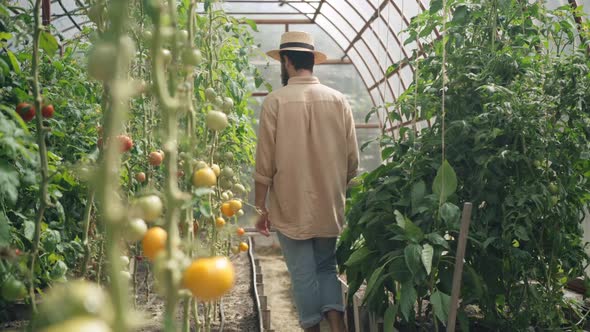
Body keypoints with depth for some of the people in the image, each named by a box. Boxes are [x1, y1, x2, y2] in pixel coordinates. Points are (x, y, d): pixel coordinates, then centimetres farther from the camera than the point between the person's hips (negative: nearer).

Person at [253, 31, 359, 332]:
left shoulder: (276, 101, -9)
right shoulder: (338, 100, 0)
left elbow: (265, 163, -8)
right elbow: (352, 160, 3)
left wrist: (261, 207, 2)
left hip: (291, 208, -3)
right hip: (329, 206, 3)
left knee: (303, 274, 8)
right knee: (326, 266, 18)